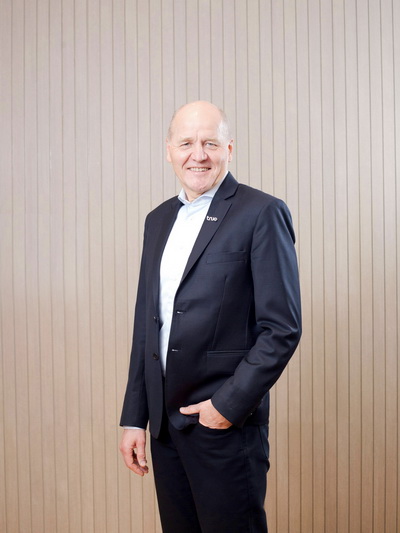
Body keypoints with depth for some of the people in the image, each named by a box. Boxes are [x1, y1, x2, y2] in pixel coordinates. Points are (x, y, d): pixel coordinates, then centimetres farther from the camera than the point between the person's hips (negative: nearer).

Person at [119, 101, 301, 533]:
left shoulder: (261, 214, -8)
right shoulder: (158, 220, 12)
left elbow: (282, 328, -11)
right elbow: (145, 324, 13)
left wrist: (230, 404, -14)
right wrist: (134, 417, 10)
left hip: (225, 422, -6)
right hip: (164, 423, 6)